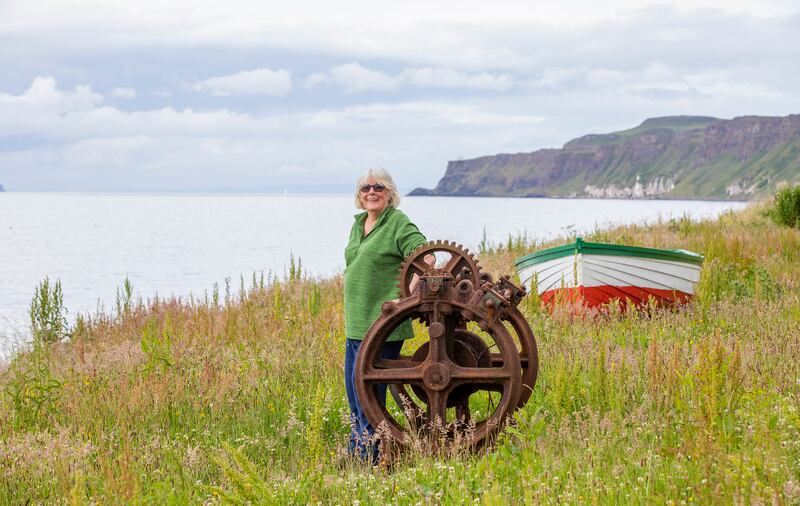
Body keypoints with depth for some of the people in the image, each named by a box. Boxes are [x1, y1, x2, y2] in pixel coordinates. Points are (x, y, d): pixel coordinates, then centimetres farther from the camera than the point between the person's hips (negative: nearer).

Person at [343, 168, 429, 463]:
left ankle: (370, 455, -2)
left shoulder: (399, 224, -9)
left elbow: (427, 258, -19)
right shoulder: (358, 224, 17)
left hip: (382, 322, -9)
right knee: (352, 382, 13)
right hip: (356, 322, 9)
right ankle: (356, 452, 24)